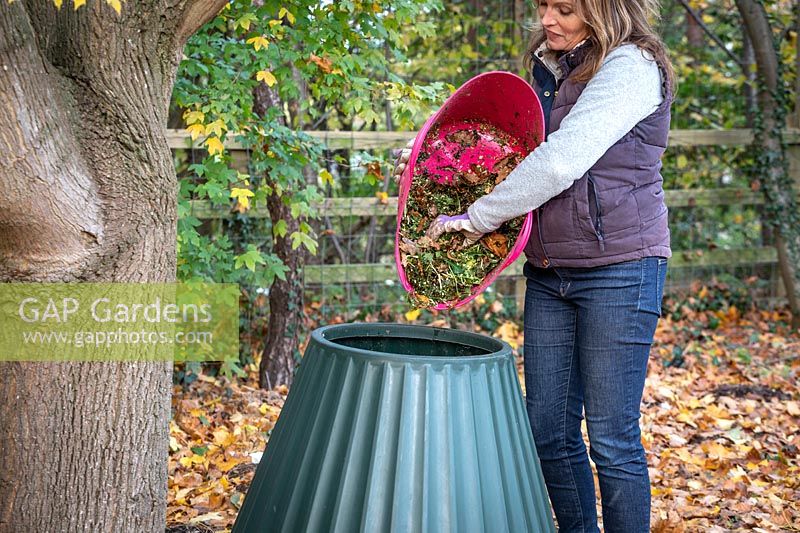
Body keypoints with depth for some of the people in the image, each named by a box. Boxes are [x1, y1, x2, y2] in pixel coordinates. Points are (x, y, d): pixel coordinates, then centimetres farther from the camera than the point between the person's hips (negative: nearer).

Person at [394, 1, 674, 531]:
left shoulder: (630, 67, -12)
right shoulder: (550, 69, 14)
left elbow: (562, 161, -22)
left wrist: (478, 217, -16)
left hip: (618, 268, -7)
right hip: (549, 272, 8)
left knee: (612, 436, -2)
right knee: (548, 429, 10)